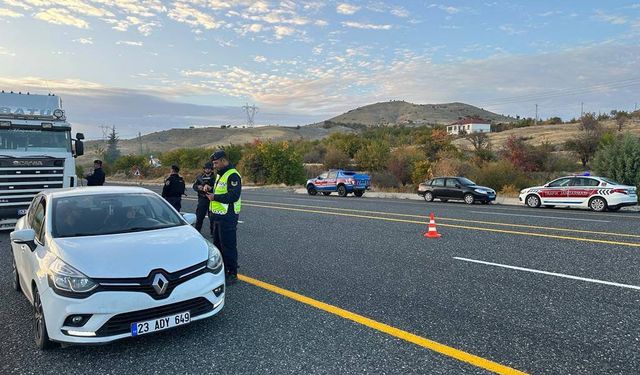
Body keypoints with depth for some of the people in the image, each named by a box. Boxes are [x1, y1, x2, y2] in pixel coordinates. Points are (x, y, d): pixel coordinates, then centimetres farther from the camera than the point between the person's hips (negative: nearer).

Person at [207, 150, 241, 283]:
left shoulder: (232, 175, -17)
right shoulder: (219, 174, 16)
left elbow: (234, 196, -26)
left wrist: (215, 197, -20)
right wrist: (210, 191, 8)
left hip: (227, 217, -10)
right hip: (218, 216, 10)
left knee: (228, 245, -4)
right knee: (218, 243, 18)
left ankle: (232, 274, 6)